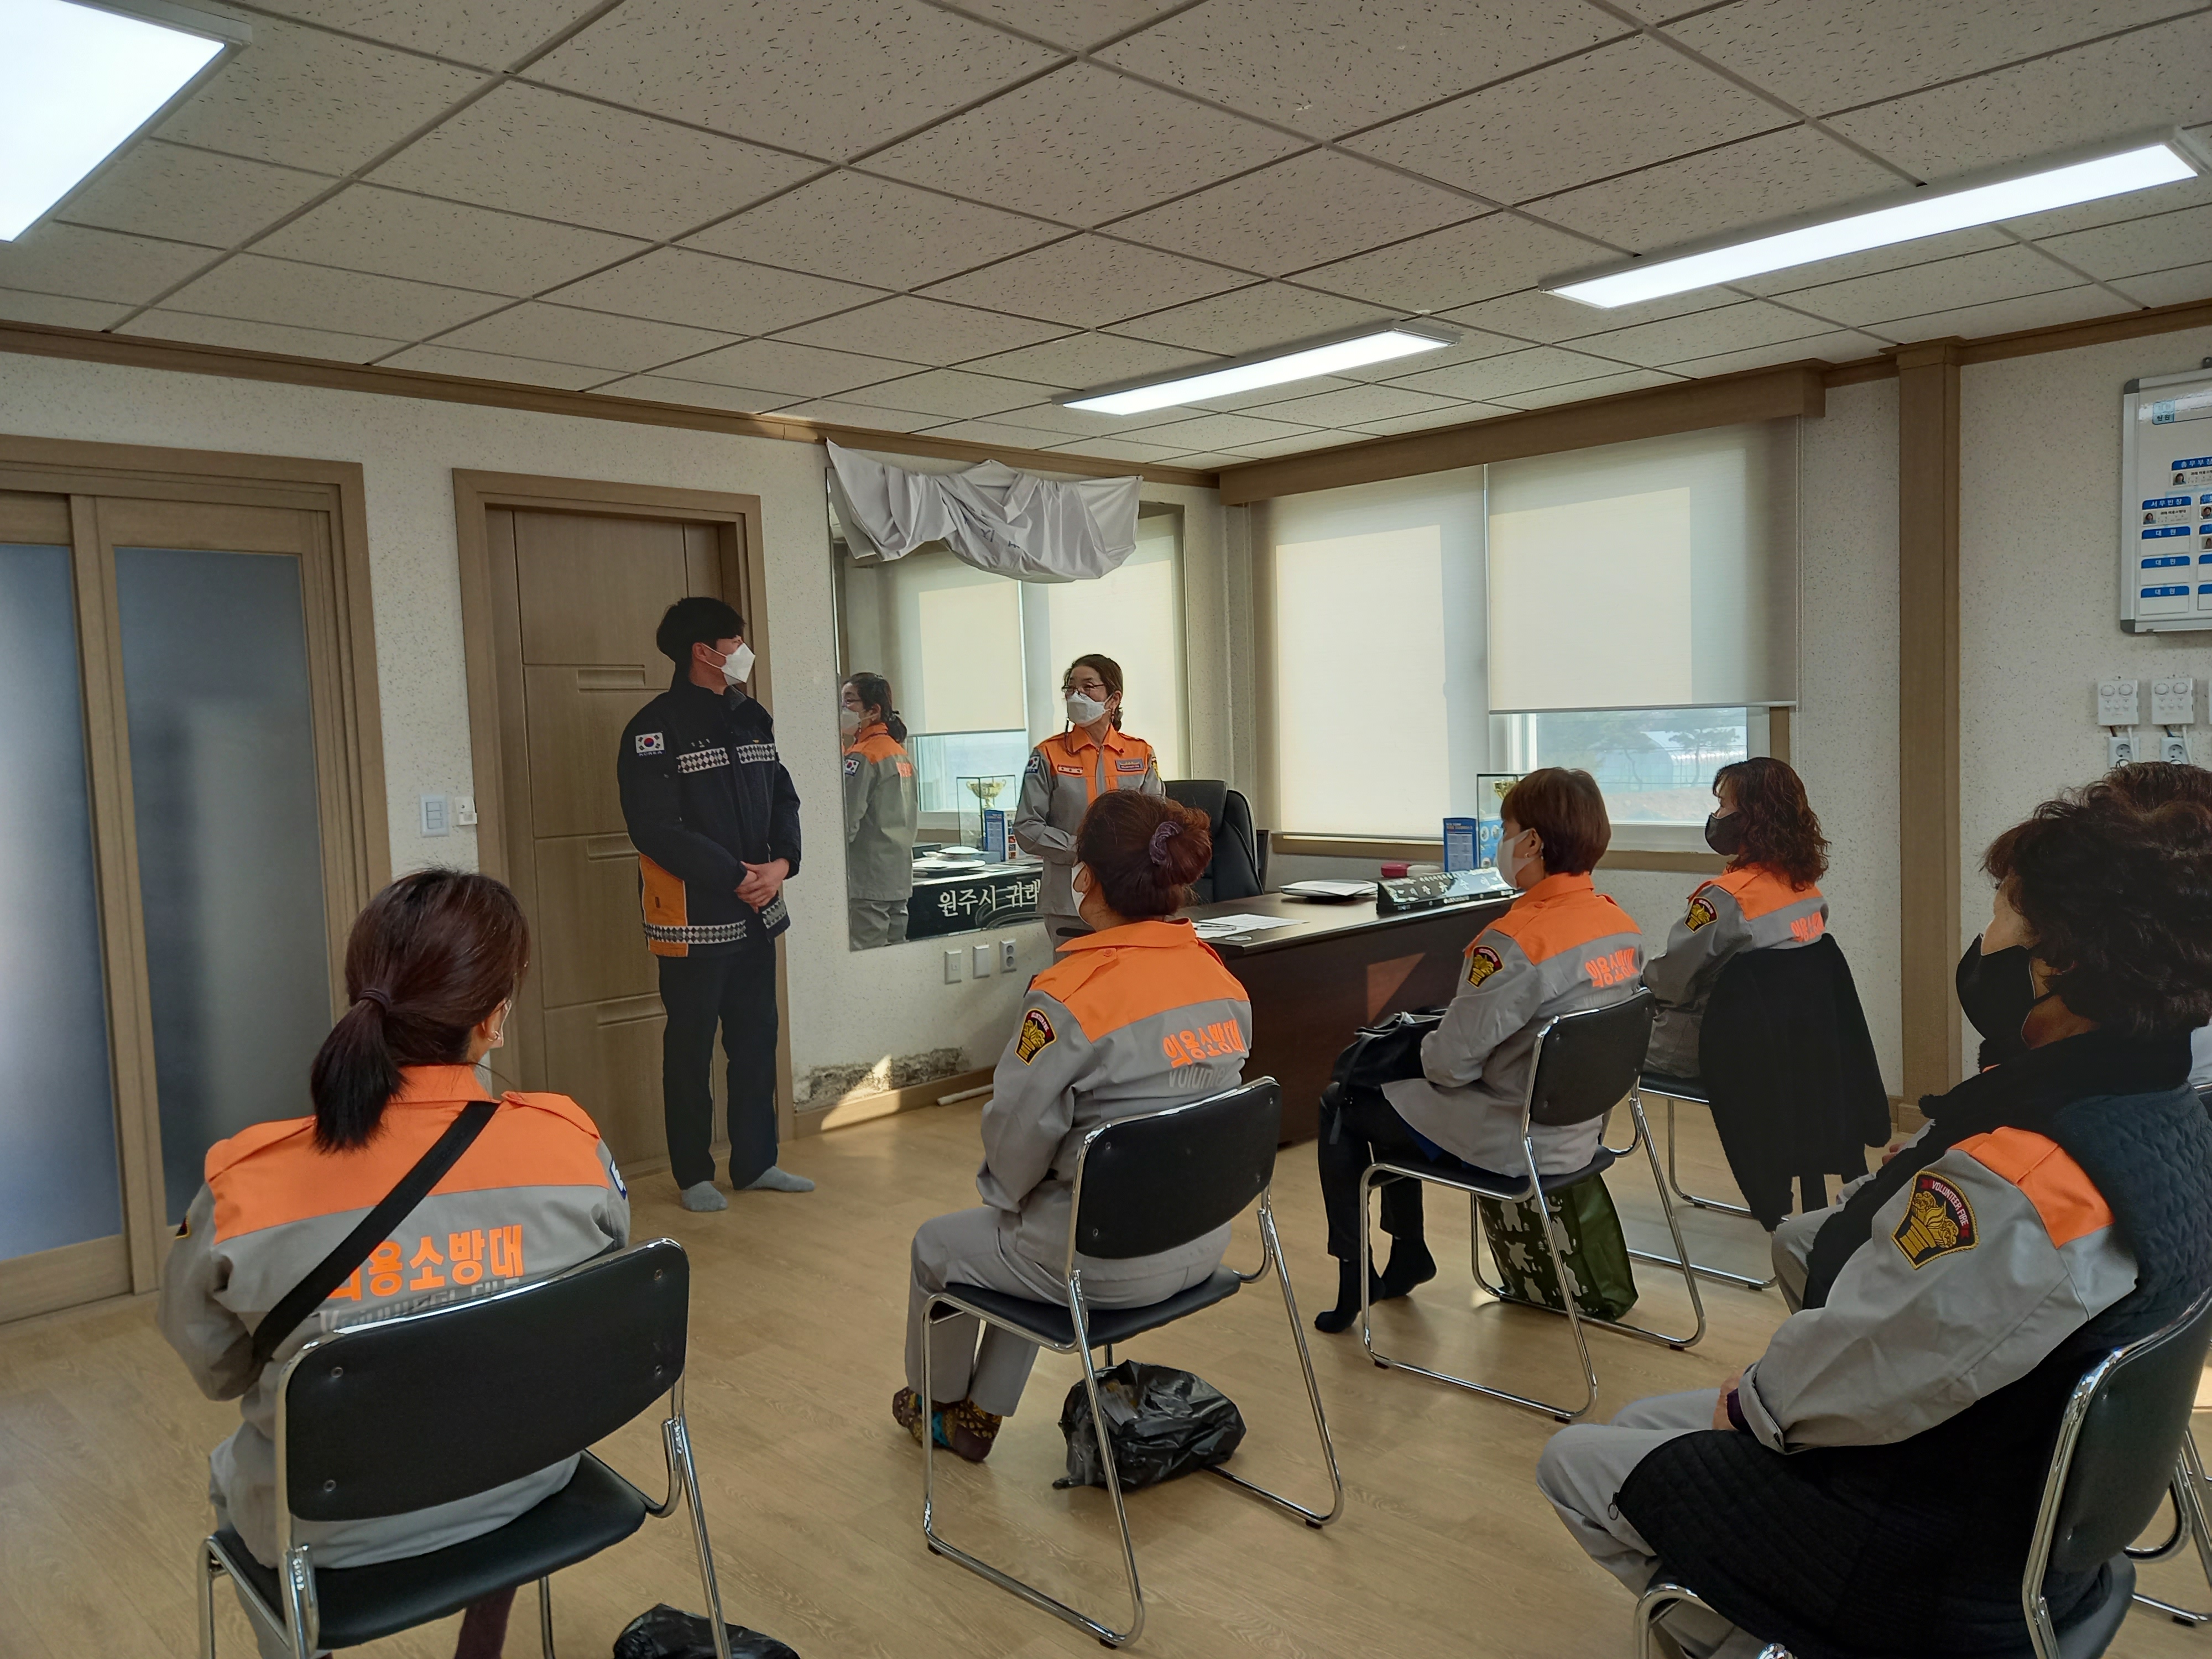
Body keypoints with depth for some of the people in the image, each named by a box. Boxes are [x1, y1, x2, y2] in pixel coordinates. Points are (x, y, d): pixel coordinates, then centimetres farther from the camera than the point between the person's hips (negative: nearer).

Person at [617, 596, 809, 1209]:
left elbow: (783, 799, 12)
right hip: (693, 920, -7)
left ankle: (756, 1163, 27)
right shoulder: (656, 728, -12)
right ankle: (693, 1175, 19)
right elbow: (656, 828, -19)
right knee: (690, 1049, 5)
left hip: (757, 913, 7)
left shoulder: (751, 718, 11)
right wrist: (736, 877, -18)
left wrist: (781, 863, -7)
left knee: (756, 1041, 14)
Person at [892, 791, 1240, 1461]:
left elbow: (1019, 1133, -17)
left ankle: (935, 1405, 47)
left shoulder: (1069, 997, -26)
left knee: (937, 1245, 21)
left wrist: (1005, 1191, 7)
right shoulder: (1221, 980, -4)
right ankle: (980, 1414, 44)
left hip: (1108, 1265, -7)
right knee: (1022, 1230, 33)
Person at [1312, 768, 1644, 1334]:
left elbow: (1451, 1063, -23)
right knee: (1392, 1089, 26)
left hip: (1513, 1142, -8)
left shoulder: (1515, 942, -28)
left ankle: (1353, 1277, 20)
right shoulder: (1624, 927, -2)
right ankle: (1408, 1253, 34)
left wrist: (1426, 1047, 0)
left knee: (1342, 1110, 11)